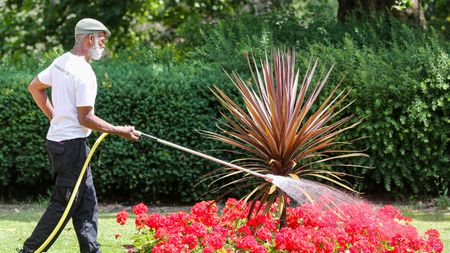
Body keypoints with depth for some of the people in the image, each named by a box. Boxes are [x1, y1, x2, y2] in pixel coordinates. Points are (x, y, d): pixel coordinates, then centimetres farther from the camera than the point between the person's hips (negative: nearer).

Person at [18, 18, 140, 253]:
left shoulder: (61, 62, 8)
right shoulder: (84, 74, -20)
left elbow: (34, 87, 19)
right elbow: (85, 118, -20)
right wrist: (120, 131, -13)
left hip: (56, 138, 10)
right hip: (72, 144, -10)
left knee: (87, 204, 13)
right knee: (63, 205, -3)